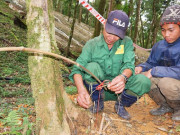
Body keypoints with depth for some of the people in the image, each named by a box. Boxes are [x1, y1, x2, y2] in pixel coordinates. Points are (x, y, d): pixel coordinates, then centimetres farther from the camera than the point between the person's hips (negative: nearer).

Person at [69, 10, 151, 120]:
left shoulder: (127, 43, -1)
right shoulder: (92, 44, -6)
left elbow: (129, 65, -14)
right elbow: (77, 69, -15)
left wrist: (123, 77, -40)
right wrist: (81, 90, -36)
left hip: (118, 89, 1)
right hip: (96, 89, 0)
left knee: (144, 81, -24)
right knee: (92, 66, -28)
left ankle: (120, 104, 3)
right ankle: (98, 103, -6)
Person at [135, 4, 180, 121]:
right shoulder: (158, 46, 1)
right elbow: (150, 63, 8)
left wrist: (154, 71, -27)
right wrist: (141, 67, -14)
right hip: (164, 79, 6)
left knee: (166, 82, -35)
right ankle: (165, 106, 7)